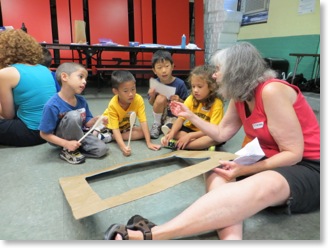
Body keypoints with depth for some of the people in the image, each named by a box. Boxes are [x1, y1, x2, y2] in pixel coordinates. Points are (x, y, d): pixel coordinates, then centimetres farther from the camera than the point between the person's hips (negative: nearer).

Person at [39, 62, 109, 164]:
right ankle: (68, 151, -14)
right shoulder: (52, 105, -27)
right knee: (74, 116, -34)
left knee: (102, 149, -15)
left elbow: (86, 123, 2)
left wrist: (96, 119, -20)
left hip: (78, 133, 5)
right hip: (60, 139, -5)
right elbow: (44, 134, -20)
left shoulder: (81, 100, -9)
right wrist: (66, 143, -28)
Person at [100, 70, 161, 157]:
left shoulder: (138, 99, -28)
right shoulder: (113, 105, -33)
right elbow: (115, 129, -35)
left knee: (142, 132, -23)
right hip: (109, 126, -3)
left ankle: (111, 137, -20)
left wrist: (149, 143, -35)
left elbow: (143, 121, -28)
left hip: (126, 126, 4)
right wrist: (123, 147, -51)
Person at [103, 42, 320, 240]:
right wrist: (190, 116, 11)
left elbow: (293, 153, -20)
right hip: (280, 164, 8)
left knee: (261, 186, -40)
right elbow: (221, 134, 11)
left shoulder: (272, 91, -21)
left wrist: (244, 170, -22)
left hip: (310, 169, -8)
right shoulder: (240, 98, 3)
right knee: (217, 177, -17)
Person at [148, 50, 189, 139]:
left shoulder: (180, 83, -18)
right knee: (160, 98, -29)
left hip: (174, 116, -2)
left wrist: (179, 101, -29)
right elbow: (152, 103, 2)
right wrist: (152, 96, -20)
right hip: (160, 114, 2)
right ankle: (157, 124, -7)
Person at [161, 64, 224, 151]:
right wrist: (172, 133, -32)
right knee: (169, 127, -15)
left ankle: (176, 145, -35)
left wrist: (190, 135, -32)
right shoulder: (191, 99, -7)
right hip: (190, 129, 4)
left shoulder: (216, 104, -19)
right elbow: (181, 118, -13)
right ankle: (201, 144, -25)